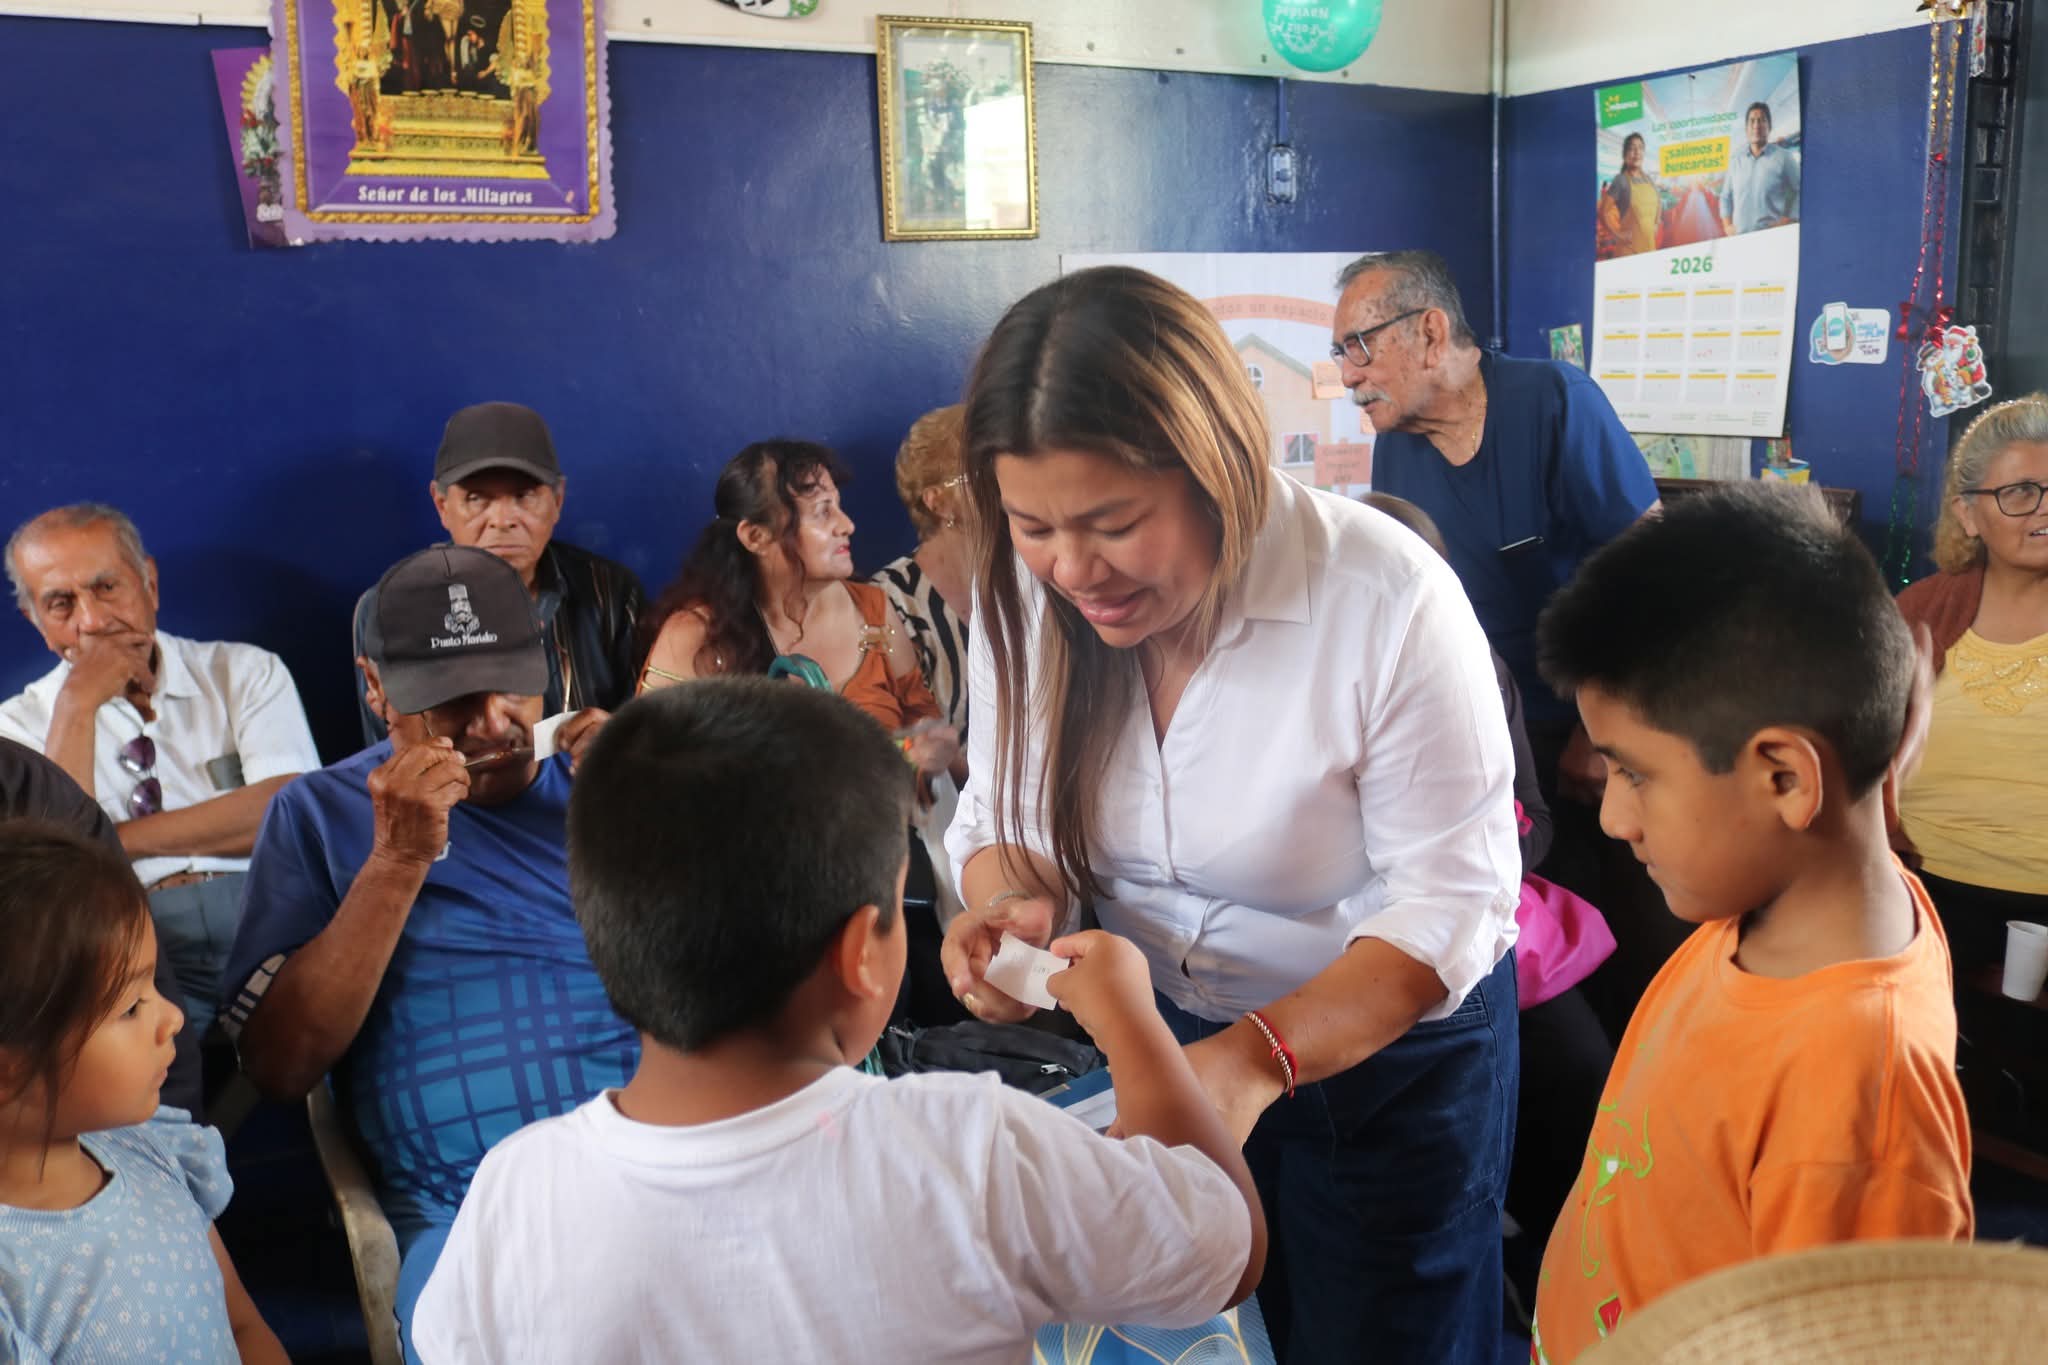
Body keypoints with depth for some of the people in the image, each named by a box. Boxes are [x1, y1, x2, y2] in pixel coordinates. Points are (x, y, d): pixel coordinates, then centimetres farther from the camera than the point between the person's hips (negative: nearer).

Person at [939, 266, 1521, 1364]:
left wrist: (1260, 1058, -39)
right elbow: (1005, 813, -3)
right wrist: (1013, 904, -27)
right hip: (1157, 1030, 4)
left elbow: (1450, 902, -25)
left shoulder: (1388, 598, -29)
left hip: (1389, 1043, -4)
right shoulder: (1026, 596, -14)